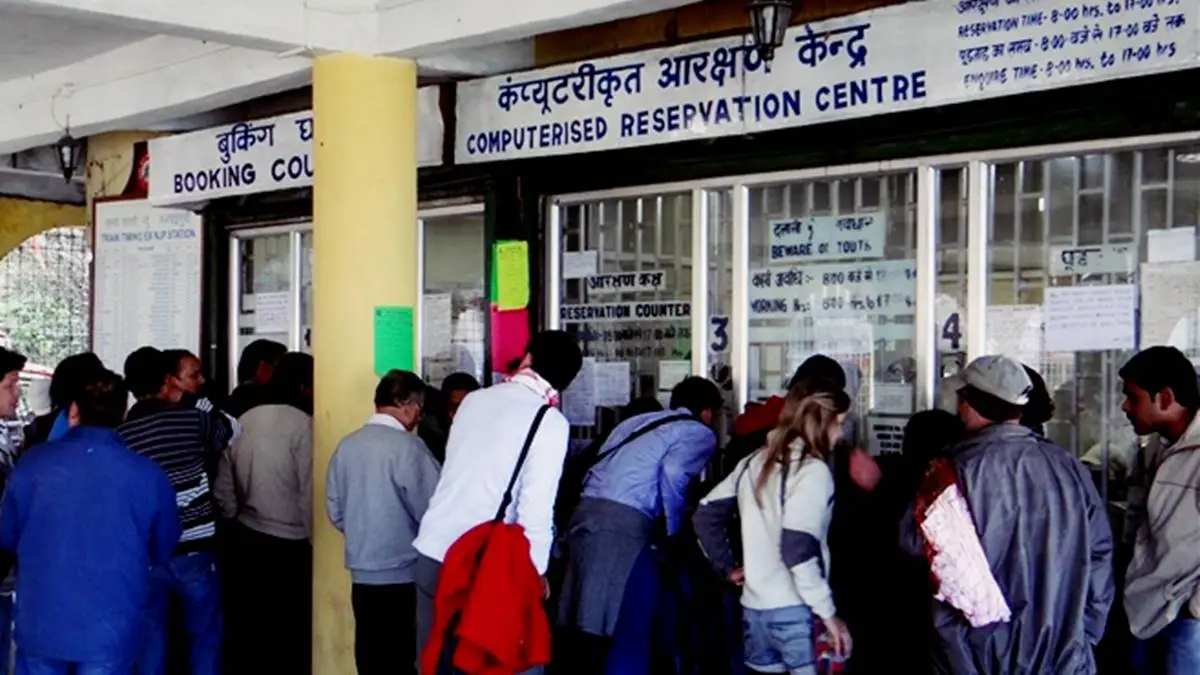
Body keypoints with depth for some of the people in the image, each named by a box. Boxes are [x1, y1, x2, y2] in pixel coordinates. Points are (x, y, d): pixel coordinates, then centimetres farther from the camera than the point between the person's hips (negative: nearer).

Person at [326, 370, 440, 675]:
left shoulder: (347, 445, 4)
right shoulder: (407, 446, -15)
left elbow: (335, 511, 10)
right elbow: (431, 510, -13)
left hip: (362, 573, 6)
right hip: (404, 575, -6)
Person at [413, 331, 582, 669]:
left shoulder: (474, 400, 8)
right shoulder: (551, 422, -8)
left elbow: (458, 470, 13)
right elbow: (536, 508, -12)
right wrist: (536, 570, -1)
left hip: (433, 551, 5)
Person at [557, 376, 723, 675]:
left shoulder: (635, 422, 29)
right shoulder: (700, 433, 10)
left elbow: (597, 470, 19)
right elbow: (672, 473, -10)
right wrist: (670, 535, 0)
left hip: (587, 512, 7)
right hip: (625, 524, -7)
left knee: (592, 629, 12)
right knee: (630, 637, -4)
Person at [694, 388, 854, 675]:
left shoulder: (756, 462, 12)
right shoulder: (813, 469, -10)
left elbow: (705, 515, 14)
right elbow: (798, 549, -19)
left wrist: (729, 566, 19)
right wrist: (828, 612, -14)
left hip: (754, 606, 8)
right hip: (794, 611, -7)